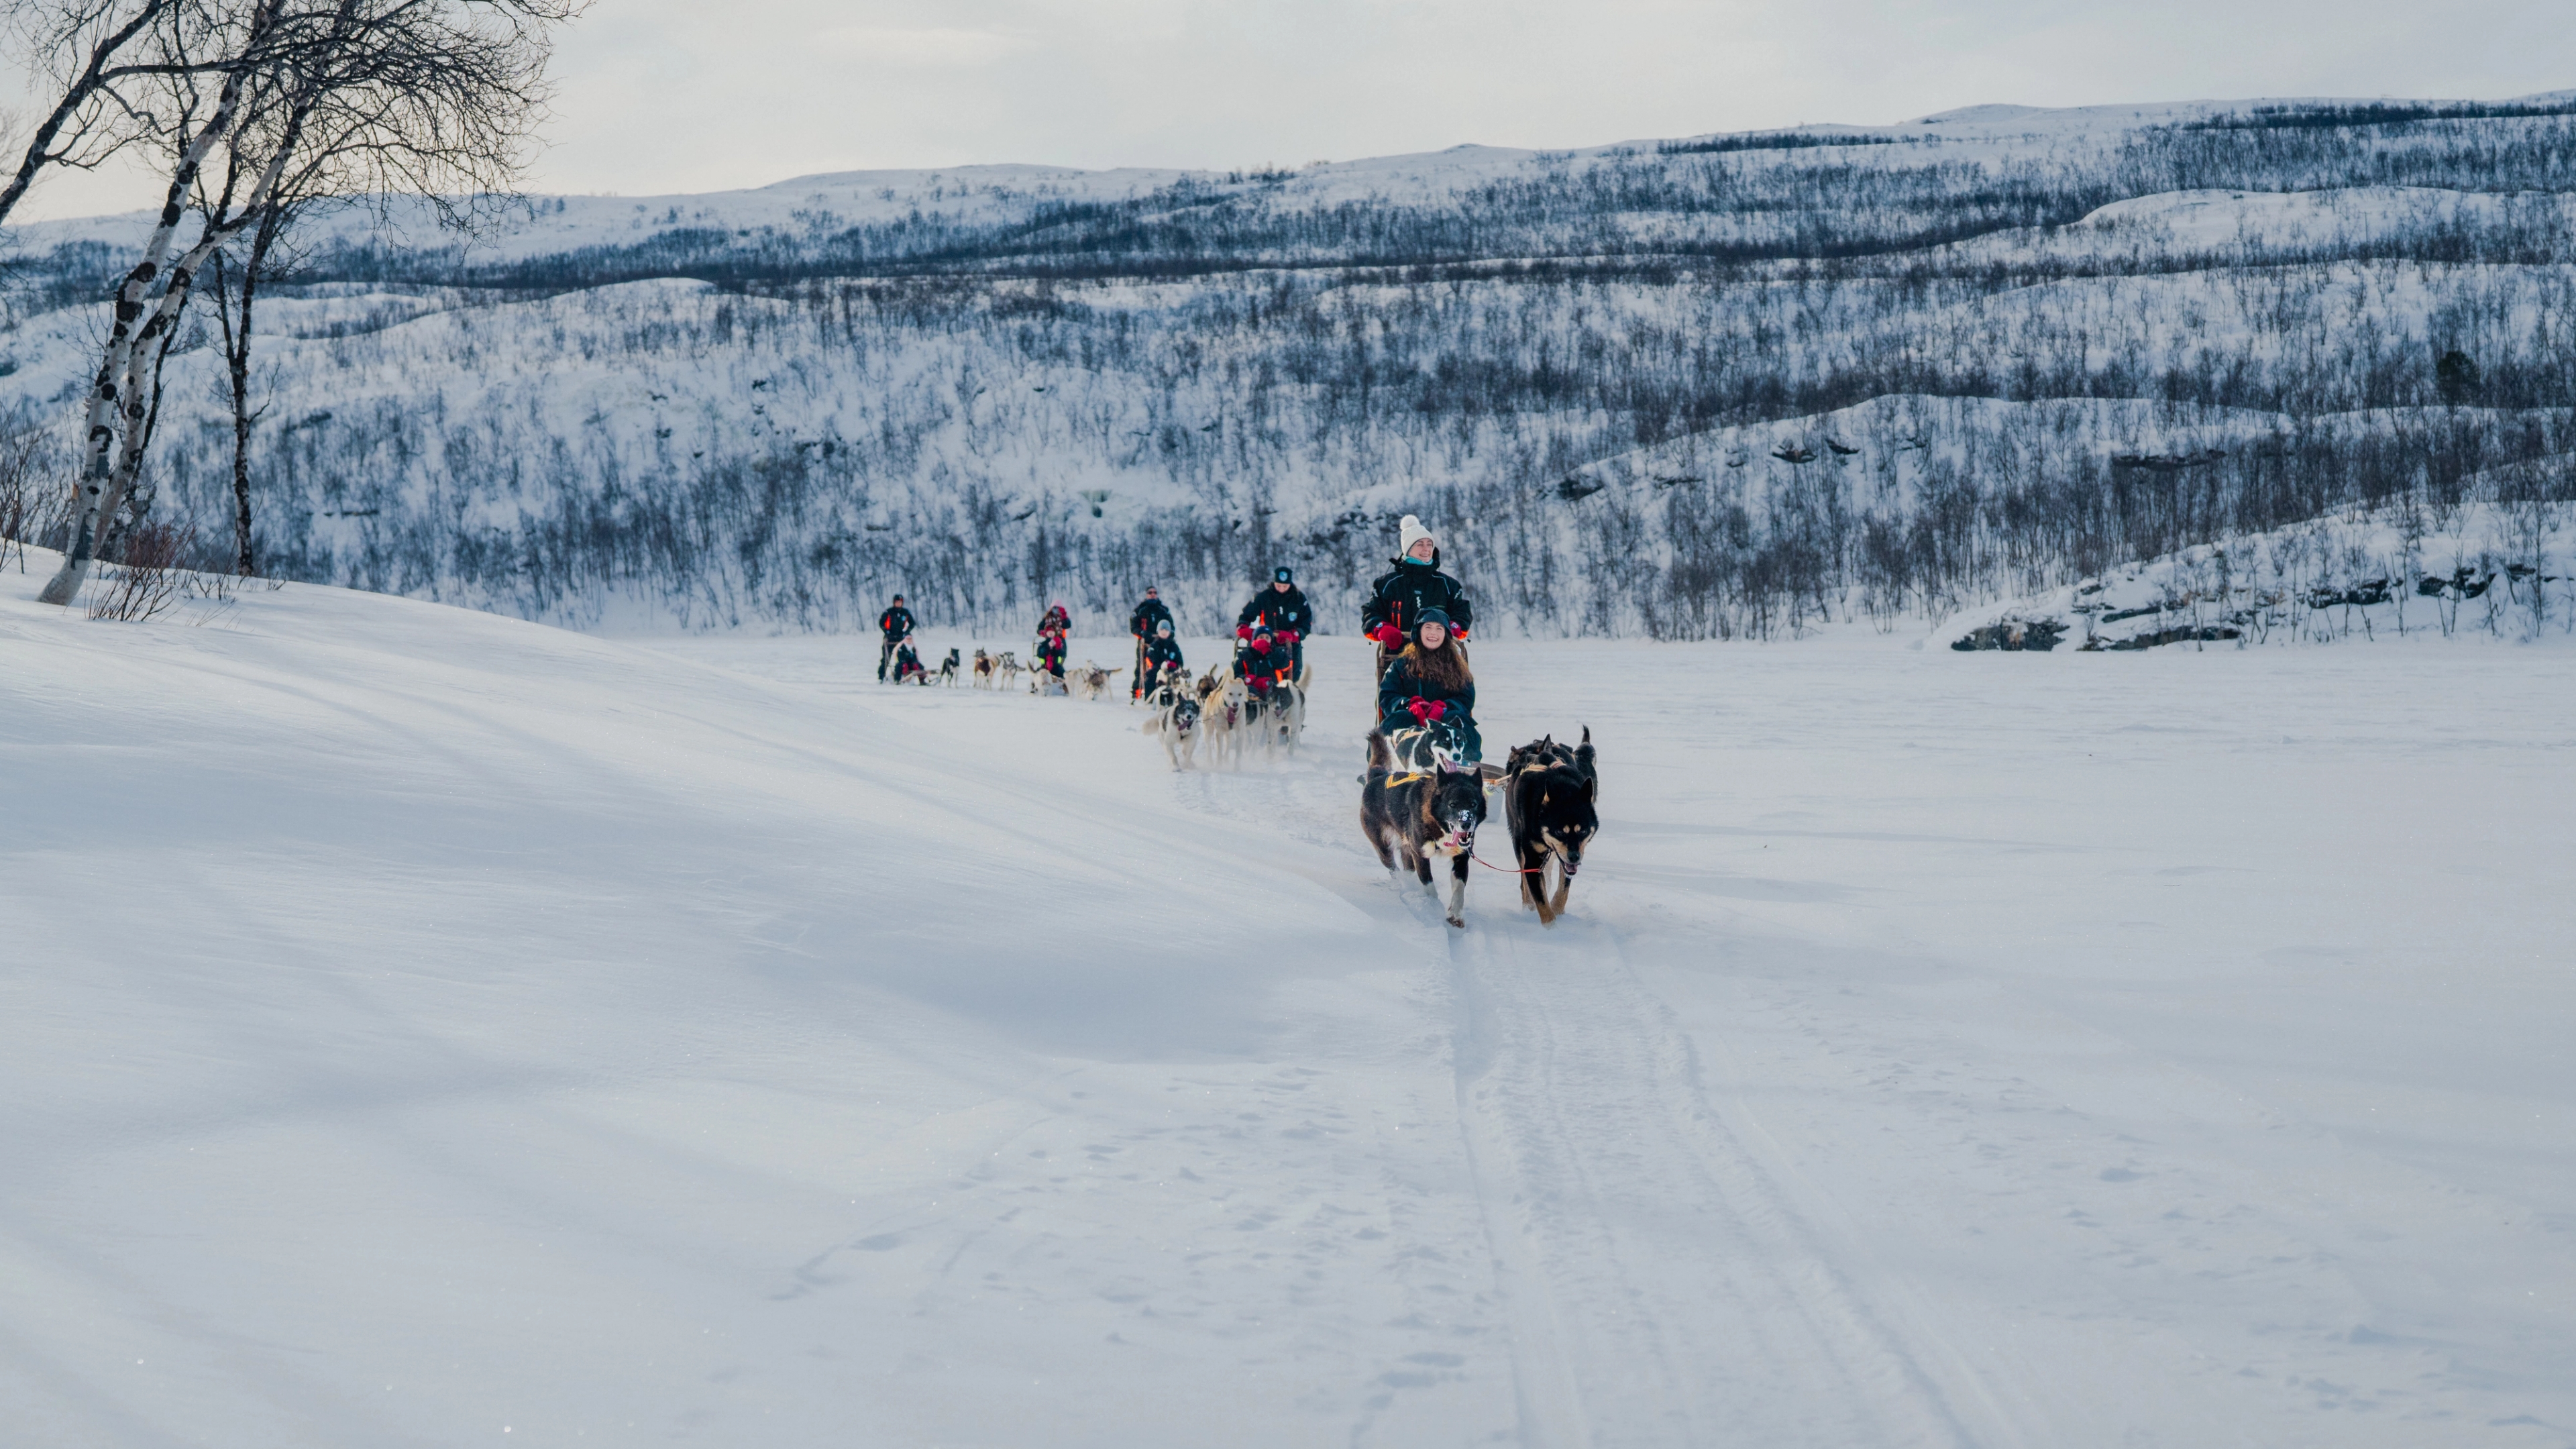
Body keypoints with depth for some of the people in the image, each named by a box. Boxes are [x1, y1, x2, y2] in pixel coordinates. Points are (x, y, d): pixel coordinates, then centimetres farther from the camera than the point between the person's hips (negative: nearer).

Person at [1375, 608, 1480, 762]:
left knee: (1456, 717, -30)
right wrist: (1410, 705, -16)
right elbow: (1386, 697, 6)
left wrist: (1442, 708, -16)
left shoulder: (1456, 665, 17)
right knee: (1401, 718, -32)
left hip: (1444, 719, 0)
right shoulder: (1402, 664, 16)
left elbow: (1466, 699, 6)